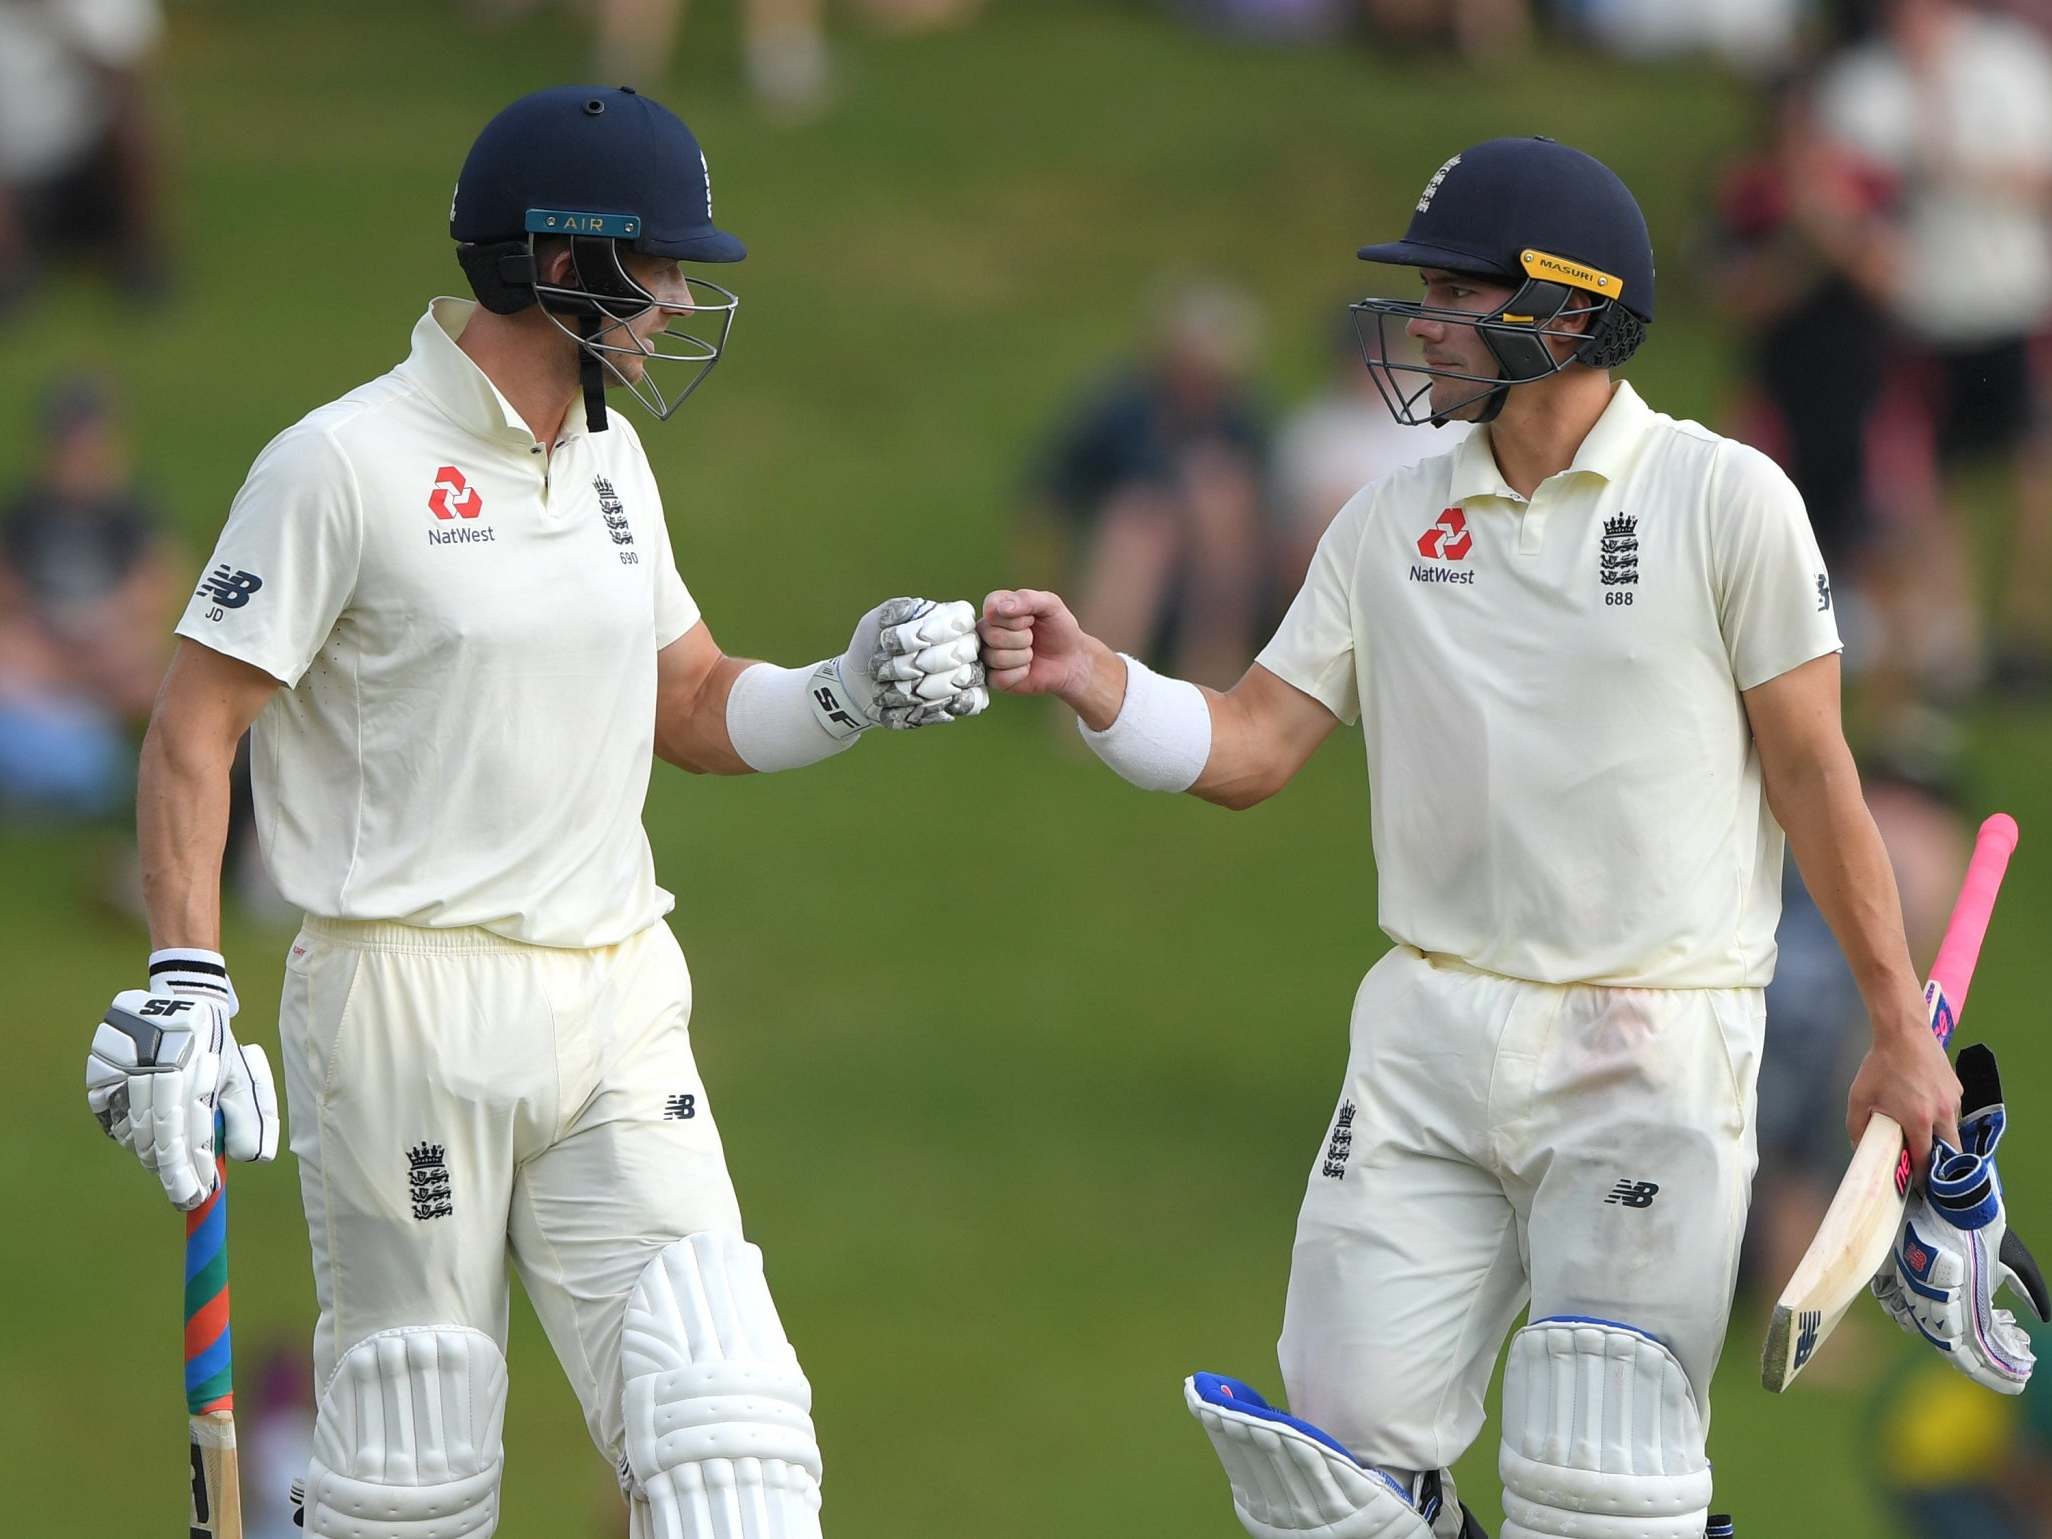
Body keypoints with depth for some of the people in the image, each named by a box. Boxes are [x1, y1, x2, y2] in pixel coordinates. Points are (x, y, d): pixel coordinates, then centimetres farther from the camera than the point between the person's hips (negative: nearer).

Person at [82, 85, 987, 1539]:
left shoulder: (608, 458, 14)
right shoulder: (348, 463, -9)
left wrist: (853, 693, 3)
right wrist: (185, 984, -18)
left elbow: (693, 707, 23)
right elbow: (196, 726, -9)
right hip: (414, 1011, -6)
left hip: (620, 1009, 6)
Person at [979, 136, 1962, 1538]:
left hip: (1653, 1052, -4)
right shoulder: (1393, 521, 8)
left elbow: (1812, 766, -3)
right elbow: (1251, 750, 6)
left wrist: (1900, 1028, -3)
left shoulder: (1725, 501, -5)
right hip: (1428, 1040, 5)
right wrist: (1092, 680, -12)